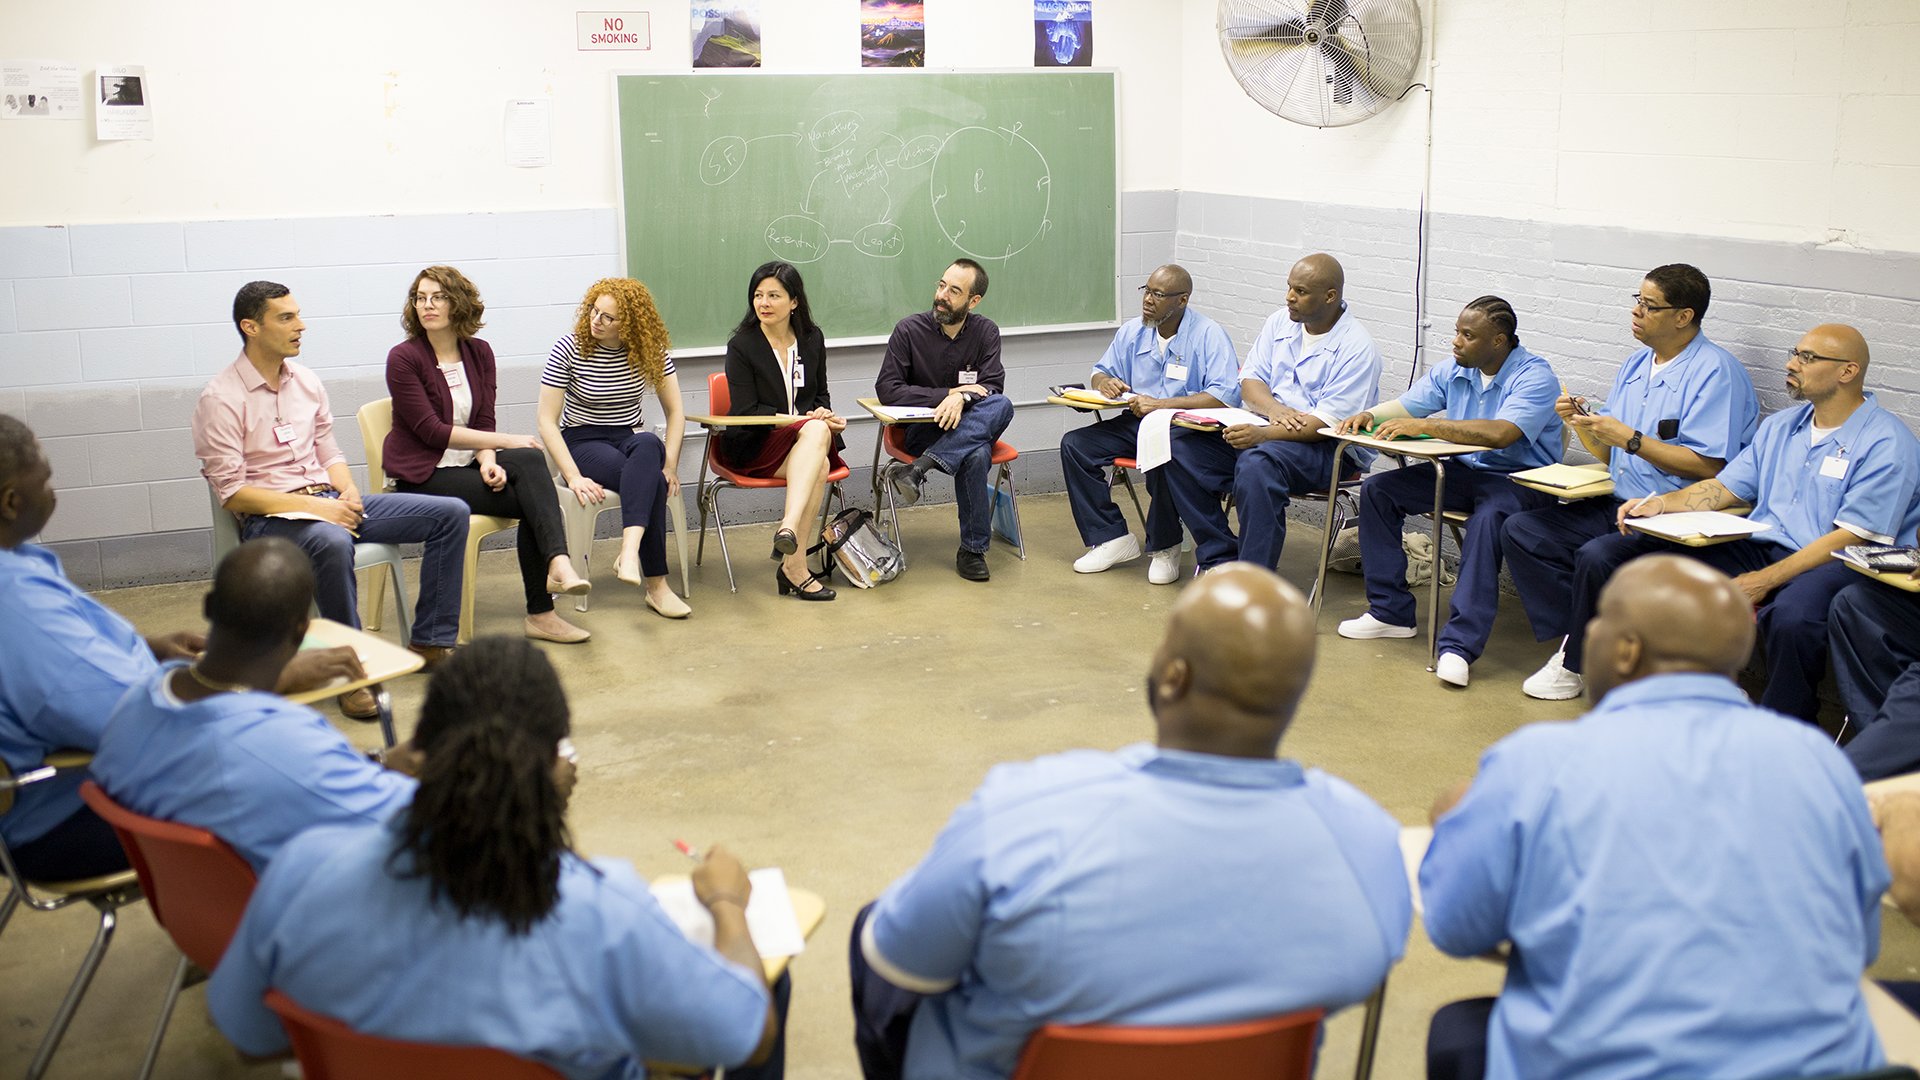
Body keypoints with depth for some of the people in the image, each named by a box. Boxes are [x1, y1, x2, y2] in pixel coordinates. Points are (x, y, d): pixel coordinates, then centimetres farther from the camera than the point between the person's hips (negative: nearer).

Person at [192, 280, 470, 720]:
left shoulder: (305, 379, 11)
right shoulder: (221, 398, -10)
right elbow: (231, 493, -14)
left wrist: (348, 493, -4)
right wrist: (313, 506, -21)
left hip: (329, 502, 7)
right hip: (269, 517, -7)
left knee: (450, 513, -5)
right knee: (332, 543, -43)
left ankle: (430, 642, 1)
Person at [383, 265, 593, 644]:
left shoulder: (479, 352, 7)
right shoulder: (404, 358, -8)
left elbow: (484, 422, 3)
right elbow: (431, 430, -15)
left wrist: (489, 461, -19)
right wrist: (506, 442, -16)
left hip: (467, 465, 5)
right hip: (422, 477, -5)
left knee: (530, 461, -27)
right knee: (532, 498, -23)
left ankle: (557, 563, -34)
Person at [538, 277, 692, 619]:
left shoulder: (652, 350, -1)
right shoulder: (568, 350, -9)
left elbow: (675, 412, 1)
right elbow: (547, 421, -11)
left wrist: (669, 465, -14)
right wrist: (574, 477, -21)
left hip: (631, 439, 3)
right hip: (582, 442, -3)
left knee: (648, 444, -38)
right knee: (652, 482, -34)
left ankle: (629, 553, -52)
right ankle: (656, 585, -34)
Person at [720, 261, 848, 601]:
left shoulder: (812, 339, 12)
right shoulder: (741, 345, -2)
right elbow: (746, 410, -8)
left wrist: (825, 416, -3)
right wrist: (807, 419, -16)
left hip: (806, 436, 4)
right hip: (754, 445, -4)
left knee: (818, 431, -36)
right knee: (818, 465, -35)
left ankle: (789, 528, -46)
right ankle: (795, 566, -41)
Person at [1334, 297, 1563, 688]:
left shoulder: (1534, 377, -17)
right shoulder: (1455, 370, 6)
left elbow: (1501, 434, -33)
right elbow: (1406, 406, 13)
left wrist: (1425, 426, -32)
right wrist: (1369, 416, -10)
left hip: (1519, 480, -7)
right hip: (1463, 471, 8)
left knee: (1488, 518, -39)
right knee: (1377, 489, -6)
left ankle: (1459, 645, -40)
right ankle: (1391, 612, -2)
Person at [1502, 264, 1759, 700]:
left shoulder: (1716, 371, -10)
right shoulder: (1637, 364, 17)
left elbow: (1709, 467, -18)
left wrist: (1630, 439, -18)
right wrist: (1583, 423, -1)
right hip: (1619, 504, 9)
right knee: (1521, 532, -6)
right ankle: (1571, 644, -7)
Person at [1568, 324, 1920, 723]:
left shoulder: (1888, 443, -7)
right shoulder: (1780, 425, 18)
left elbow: (1853, 538, -14)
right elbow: (1725, 487, 20)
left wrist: (1763, 581, -20)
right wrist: (1661, 504, -1)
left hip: (1830, 565, -6)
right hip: (1754, 547, 7)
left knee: (1791, 618, -46)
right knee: (1601, 555, -7)